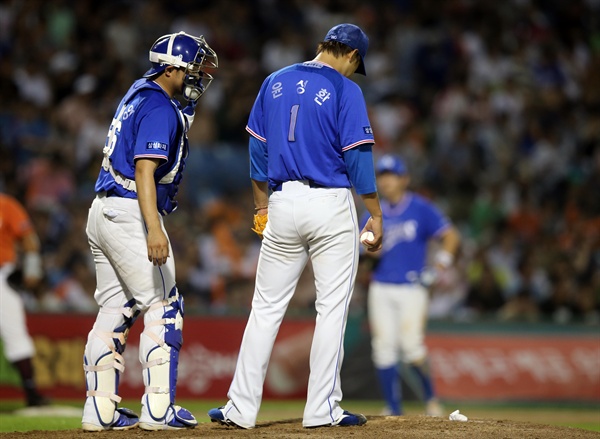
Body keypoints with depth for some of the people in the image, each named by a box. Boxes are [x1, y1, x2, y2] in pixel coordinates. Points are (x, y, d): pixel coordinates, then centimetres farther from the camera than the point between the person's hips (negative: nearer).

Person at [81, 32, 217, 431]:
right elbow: (144, 170, -24)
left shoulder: (140, 94, 16)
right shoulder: (159, 108, -14)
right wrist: (154, 230, -33)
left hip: (103, 212, 10)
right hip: (129, 214, -10)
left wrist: (197, 77, 22)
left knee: (115, 309, 11)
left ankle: (100, 409, 11)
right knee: (163, 307, -4)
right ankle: (158, 409, -6)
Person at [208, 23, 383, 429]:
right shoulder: (345, 90, -6)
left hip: (283, 203, 4)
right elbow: (357, 157, -9)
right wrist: (375, 214, -4)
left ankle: (241, 408, 5)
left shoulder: (275, 83, 10)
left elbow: (258, 150, 12)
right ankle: (322, 409, 3)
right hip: (331, 205, -4)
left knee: (266, 308, 8)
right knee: (332, 309, 3)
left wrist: (262, 206, 19)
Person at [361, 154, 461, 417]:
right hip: (380, 288, 4)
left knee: (410, 344, -16)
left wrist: (438, 267, -11)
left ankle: (431, 398, 5)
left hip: (411, 288, -4)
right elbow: (368, 250, 5)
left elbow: (451, 236, -2)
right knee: (383, 346, -1)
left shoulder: (420, 208, -1)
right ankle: (393, 409, 7)